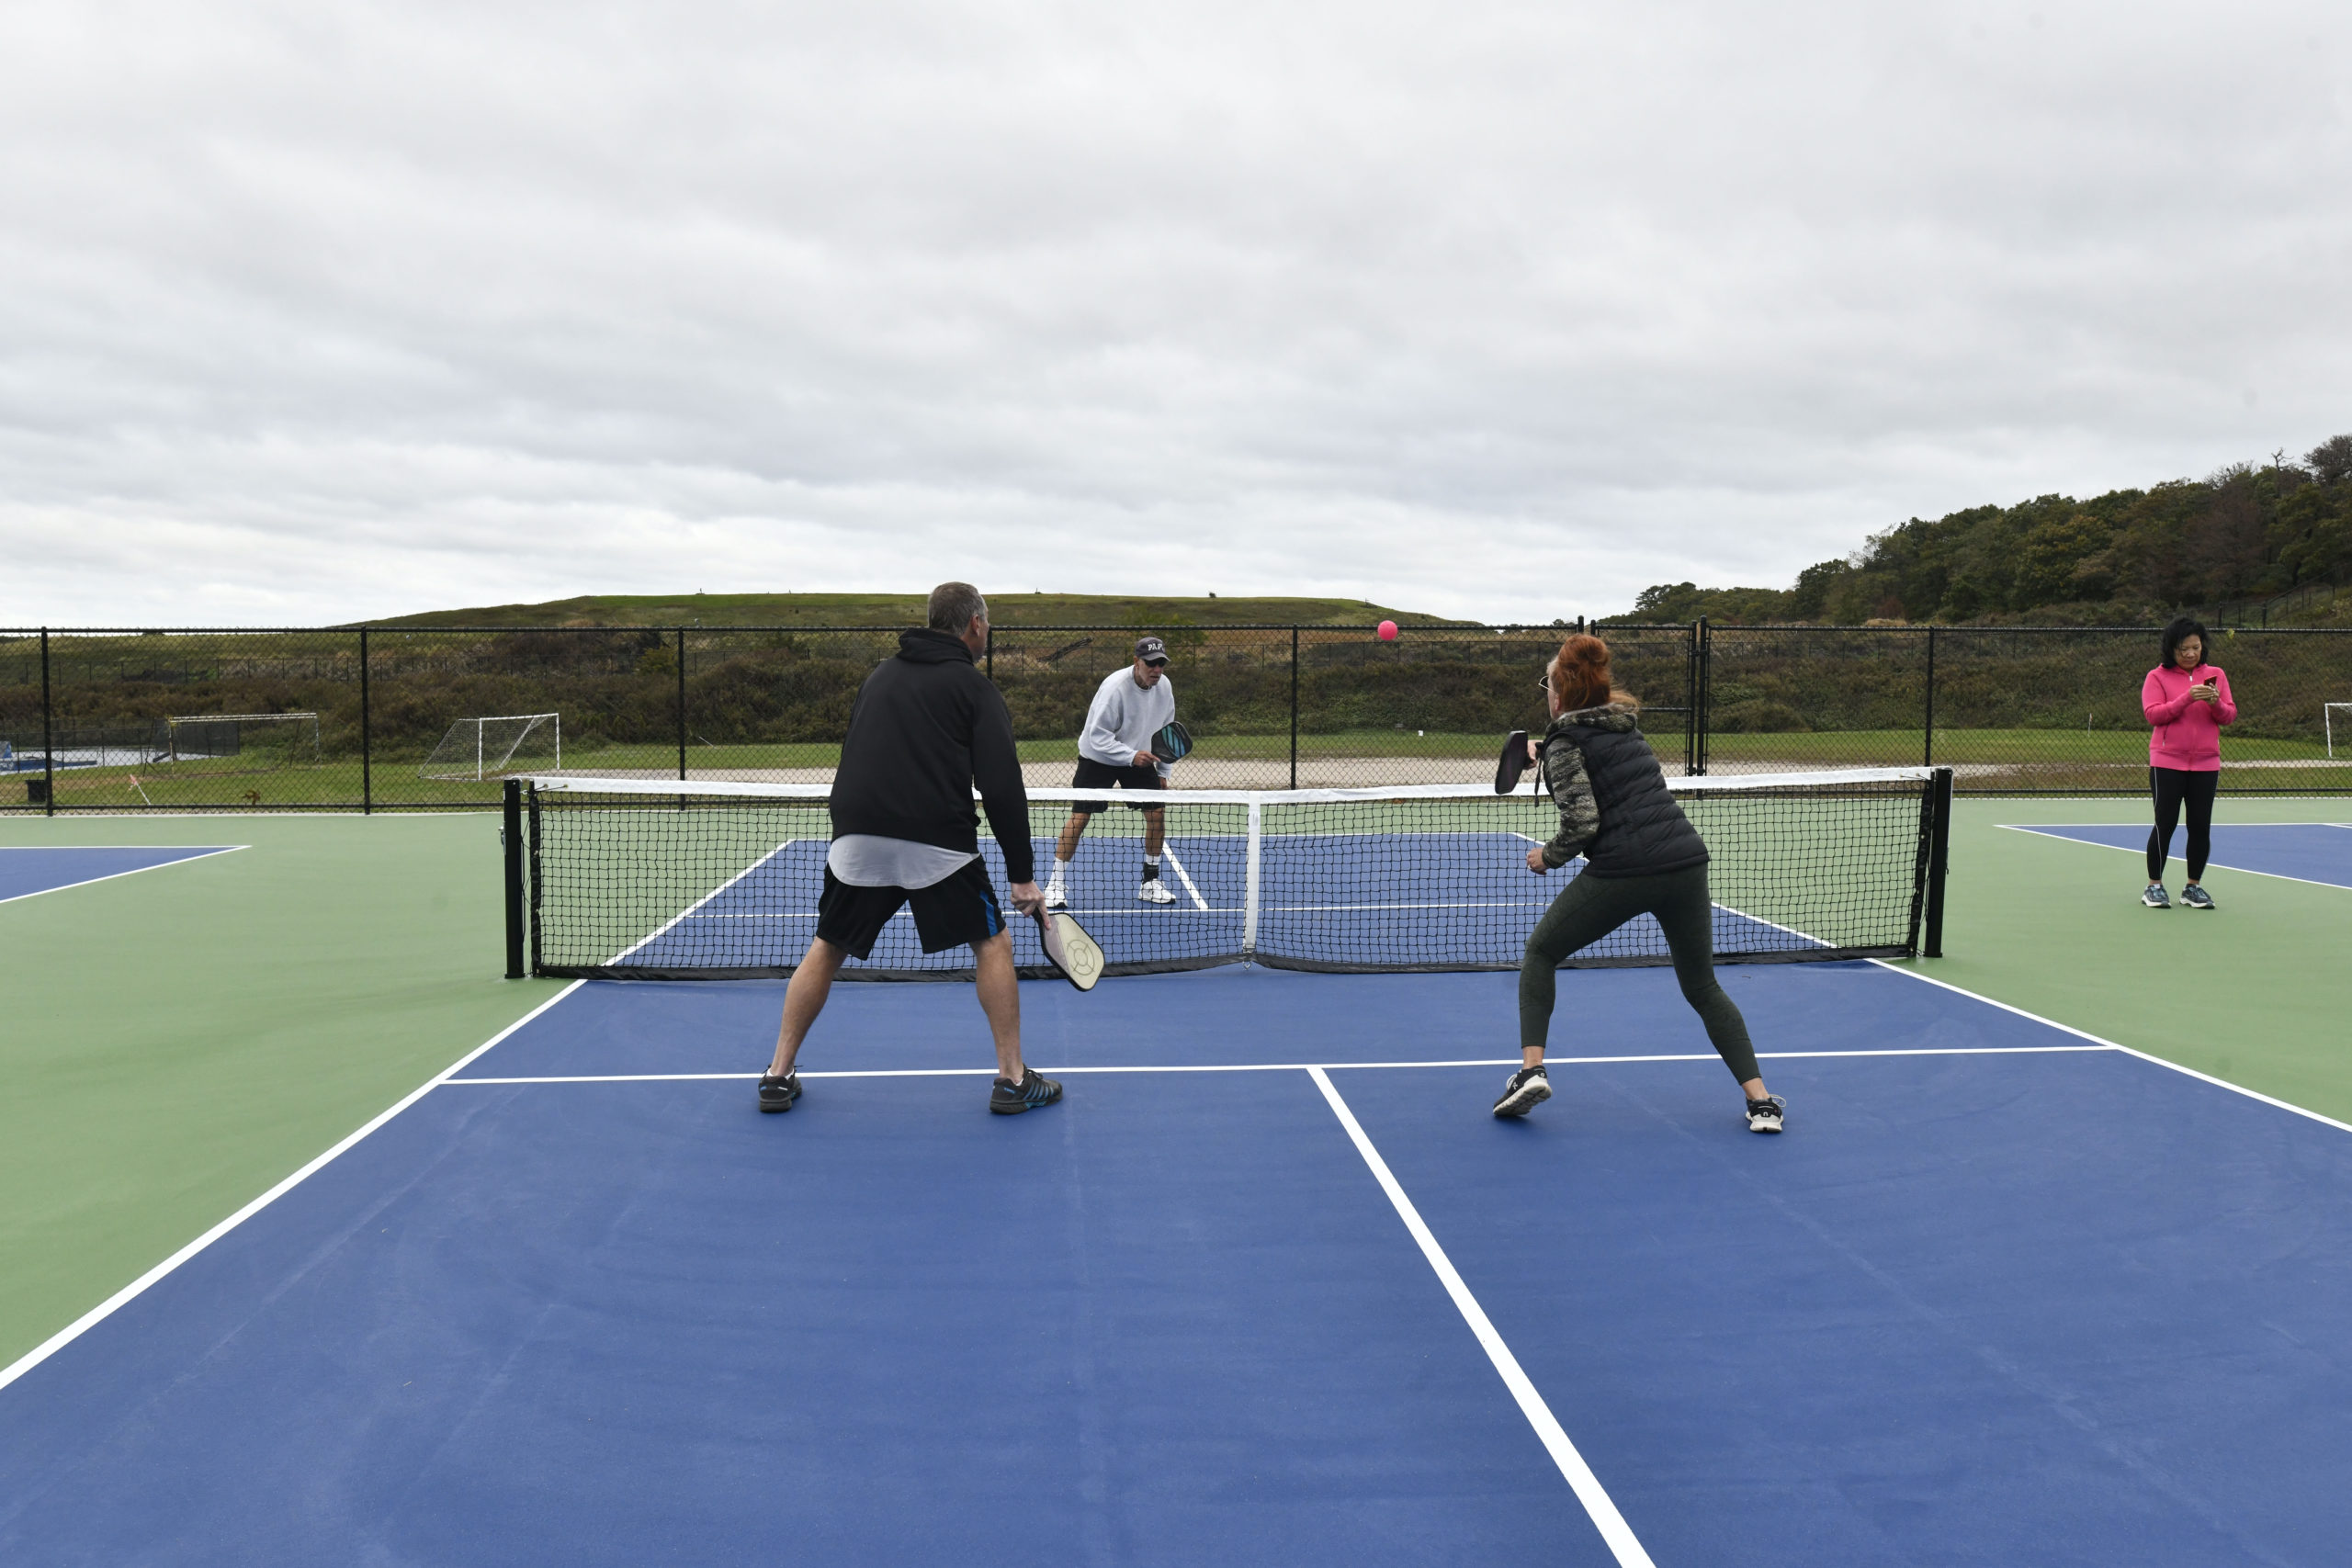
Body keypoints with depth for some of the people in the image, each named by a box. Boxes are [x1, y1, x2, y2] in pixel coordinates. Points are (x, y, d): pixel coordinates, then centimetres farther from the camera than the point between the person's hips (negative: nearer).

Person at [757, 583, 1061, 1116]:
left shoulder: (880, 674, 19)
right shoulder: (975, 687, 4)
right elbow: (1002, 787, -4)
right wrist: (1022, 874, 0)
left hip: (856, 840, 4)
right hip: (938, 845, -4)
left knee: (826, 950, 19)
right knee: (993, 945, 11)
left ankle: (778, 1076, 21)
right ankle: (1013, 1079, 12)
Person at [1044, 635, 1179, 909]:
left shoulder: (1164, 686, -7)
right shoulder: (1115, 687, -27)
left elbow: (1165, 729, 8)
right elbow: (1097, 735, -28)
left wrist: (1162, 771, 8)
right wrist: (1131, 756, -38)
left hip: (1139, 758, 6)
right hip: (1098, 757, -5)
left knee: (1157, 814, -3)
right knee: (1079, 817, -10)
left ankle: (1150, 883, 13)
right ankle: (1057, 884, 2)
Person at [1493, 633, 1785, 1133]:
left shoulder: (1565, 744, -2)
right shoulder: (1625, 725, 18)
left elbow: (1583, 823, -12)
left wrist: (1547, 857, 5)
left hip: (1622, 872, -6)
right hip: (1687, 864, 6)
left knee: (1540, 951, 16)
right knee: (1703, 989, 19)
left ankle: (1531, 1071, 6)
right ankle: (1760, 1100, 10)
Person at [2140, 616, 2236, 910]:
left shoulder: (2215, 675, 9)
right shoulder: (2157, 677, 0)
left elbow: (2230, 716, 6)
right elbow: (2153, 714, -11)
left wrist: (2216, 703, -15)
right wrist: (2187, 698, -22)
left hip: (2206, 764, 3)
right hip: (2167, 763, -3)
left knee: (2201, 826, 3)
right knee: (2165, 824, -2)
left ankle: (2194, 887, 14)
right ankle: (2154, 886, 8)